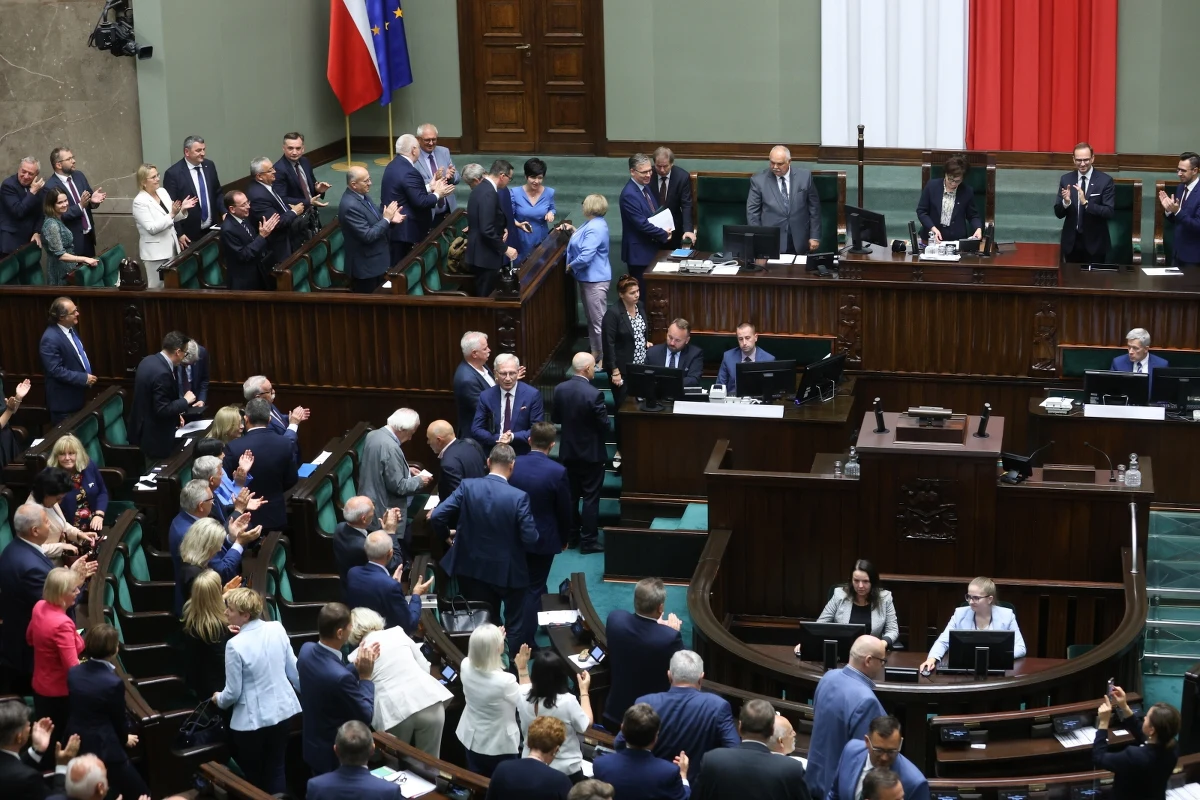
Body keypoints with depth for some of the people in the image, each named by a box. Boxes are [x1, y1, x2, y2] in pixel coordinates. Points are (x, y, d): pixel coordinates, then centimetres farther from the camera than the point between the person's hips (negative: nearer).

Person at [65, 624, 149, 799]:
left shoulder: (73, 672, -2)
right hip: (103, 749, -7)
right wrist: (125, 739, 16)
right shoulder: (113, 682, -22)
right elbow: (119, 718, -8)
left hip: (75, 744, 8)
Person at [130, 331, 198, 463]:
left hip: (143, 428, 10)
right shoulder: (162, 373, -27)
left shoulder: (149, 361, 3)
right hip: (155, 436, -10)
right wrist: (185, 401, -13)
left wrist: (175, 414, 14)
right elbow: (162, 410, -25)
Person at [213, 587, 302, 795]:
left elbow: (233, 692, -14)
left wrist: (219, 699, 8)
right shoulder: (277, 629, -7)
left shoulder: (235, 645, -22)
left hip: (251, 719, -5)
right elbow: (294, 670, 4)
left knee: (251, 776, 14)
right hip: (282, 710, 5)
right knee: (276, 770, 17)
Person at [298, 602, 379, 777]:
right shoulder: (341, 677, -37)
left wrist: (357, 667, 2)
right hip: (335, 756, -7)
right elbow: (365, 717, -23)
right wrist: (365, 677, -17)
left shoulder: (306, 650, -12)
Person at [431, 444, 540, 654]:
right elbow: (530, 538, -20)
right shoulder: (518, 497, -21)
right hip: (509, 570, -3)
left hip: (473, 567, 3)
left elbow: (436, 517, -15)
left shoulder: (467, 487, -14)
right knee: (515, 623, 18)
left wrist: (447, 535, 6)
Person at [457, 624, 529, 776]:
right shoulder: (504, 681, -36)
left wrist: (492, 642, 12)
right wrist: (522, 669, -14)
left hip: (472, 739, 6)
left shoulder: (466, 666, -19)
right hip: (499, 745, -5)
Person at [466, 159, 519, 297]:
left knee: (483, 296, 16)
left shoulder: (482, 187, 10)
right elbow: (487, 230, -26)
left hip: (480, 252, 10)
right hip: (485, 254, -10)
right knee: (486, 298, -2)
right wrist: (505, 249, -18)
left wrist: (502, 228, 7)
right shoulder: (488, 193, -21)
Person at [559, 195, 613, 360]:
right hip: (590, 277, 11)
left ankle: (605, 357, 3)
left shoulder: (594, 229, -24)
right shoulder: (595, 223, 10)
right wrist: (573, 230, 15)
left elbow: (585, 256, -29)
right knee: (591, 318, 18)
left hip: (595, 280, -11)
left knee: (599, 321, -3)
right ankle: (596, 352, 27)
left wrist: (570, 266, -14)